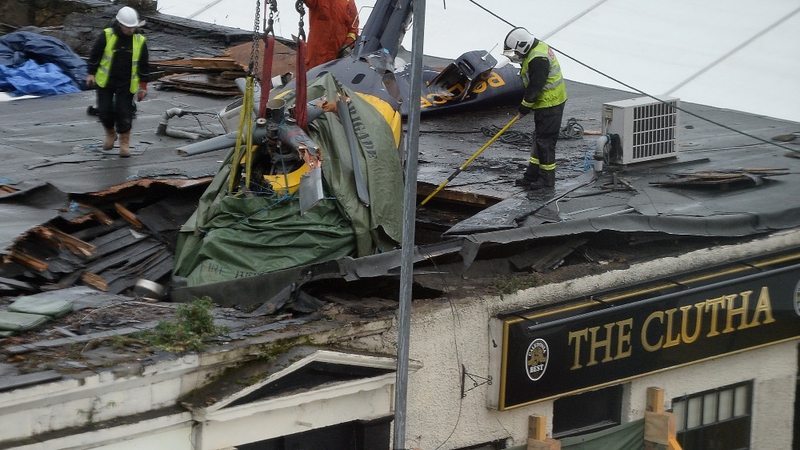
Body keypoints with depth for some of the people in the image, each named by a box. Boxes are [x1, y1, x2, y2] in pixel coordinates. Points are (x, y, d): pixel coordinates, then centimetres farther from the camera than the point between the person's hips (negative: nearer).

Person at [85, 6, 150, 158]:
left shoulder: (139, 41, -5)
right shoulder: (107, 36, -11)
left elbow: (144, 65, 4)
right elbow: (94, 54, 0)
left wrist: (143, 85, 4)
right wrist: (91, 73, 0)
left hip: (126, 85, 0)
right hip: (105, 82, 0)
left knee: (124, 113, -3)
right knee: (104, 110, 1)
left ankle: (124, 143, 12)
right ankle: (110, 134, 29)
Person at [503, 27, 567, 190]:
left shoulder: (538, 59, -25)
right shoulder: (538, 48, 9)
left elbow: (535, 88, -23)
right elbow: (532, 84, 17)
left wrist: (524, 108, -11)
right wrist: (525, 107, 16)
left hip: (549, 104, -11)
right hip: (544, 103, 11)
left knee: (544, 140, -4)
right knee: (539, 138, 16)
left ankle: (547, 178, 4)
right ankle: (532, 176, 23)